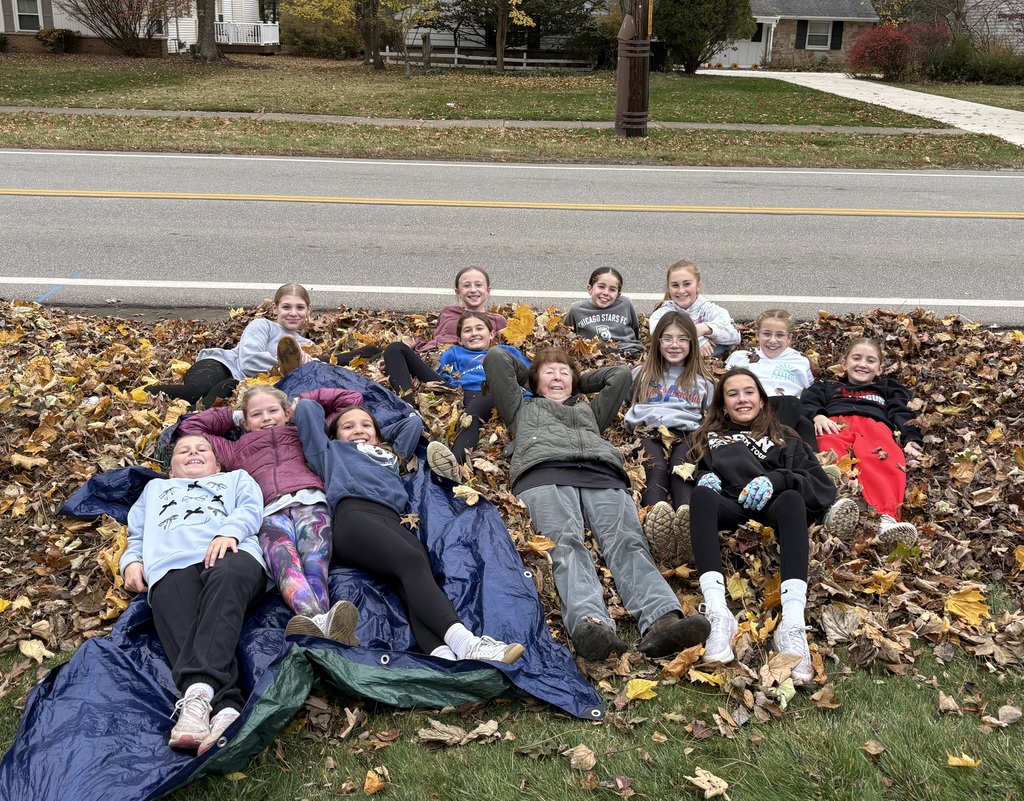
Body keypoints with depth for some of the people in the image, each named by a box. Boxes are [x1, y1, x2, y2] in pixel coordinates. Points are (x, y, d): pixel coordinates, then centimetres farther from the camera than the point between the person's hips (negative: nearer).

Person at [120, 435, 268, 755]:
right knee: (183, 635, -32)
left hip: (230, 553, -2)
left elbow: (251, 508, 18)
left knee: (226, 576, -41)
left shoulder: (236, 479, 39)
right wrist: (132, 561, 12)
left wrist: (229, 531, -6)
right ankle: (225, 708, -57)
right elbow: (137, 534, 37)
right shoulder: (155, 488, 48)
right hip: (170, 567, 2)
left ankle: (199, 692, -59)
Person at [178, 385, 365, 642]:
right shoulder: (236, 450, 40)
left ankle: (320, 624, -63)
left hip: (311, 503, 0)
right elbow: (189, 427, 49)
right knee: (285, 563, -36)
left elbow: (351, 399, 41)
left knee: (313, 562, -33)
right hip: (272, 514, 0)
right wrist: (233, 416, 48)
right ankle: (318, 621, -64)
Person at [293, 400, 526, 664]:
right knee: (412, 561, -34)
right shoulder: (331, 451, 34)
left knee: (417, 576, -30)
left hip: (393, 522, 4)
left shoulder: (389, 456, 43)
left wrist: (377, 438, 55)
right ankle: (462, 641, -56)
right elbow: (306, 406, 35)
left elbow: (413, 421, 55)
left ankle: (441, 653, -58)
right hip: (355, 516, -4)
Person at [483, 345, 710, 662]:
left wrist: (580, 382, 57)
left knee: (627, 542, -29)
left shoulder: (591, 410, 47)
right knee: (565, 542, -35)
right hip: (544, 474, -2)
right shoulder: (523, 408, 40)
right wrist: (527, 376, 52)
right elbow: (495, 358, 39)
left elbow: (621, 373, 54)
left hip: (603, 476, 2)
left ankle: (661, 621, -57)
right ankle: (589, 622, -62)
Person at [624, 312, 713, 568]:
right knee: (655, 469, -37)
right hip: (648, 432, 0)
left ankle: (688, 515, -66)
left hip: (687, 435, 0)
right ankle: (656, 514, -66)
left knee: (681, 469, -37)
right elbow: (625, 407, 24)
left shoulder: (702, 381, 28)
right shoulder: (641, 374, 28)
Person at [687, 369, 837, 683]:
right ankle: (717, 613, -51)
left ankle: (793, 623, -52)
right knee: (701, 496, -33)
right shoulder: (708, 437, 33)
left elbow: (824, 489, 13)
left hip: (771, 507, 0)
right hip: (727, 510, 0)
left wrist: (776, 480, -5)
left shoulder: (785, 440, 29)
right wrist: (703, 478, -6)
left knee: (792, 499, -35)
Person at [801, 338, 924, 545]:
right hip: (836, 424, 0)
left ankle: (888, 515, -66)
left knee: (885, 458, -40)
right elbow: (807, 403, 20)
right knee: (835, 456, -42)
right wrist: (817, 416, -6)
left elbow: (902, 415, 23)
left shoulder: (889, 390, 43)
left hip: (874, 426, 0)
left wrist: (912, 440, -1)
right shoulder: (827, 387, 41)